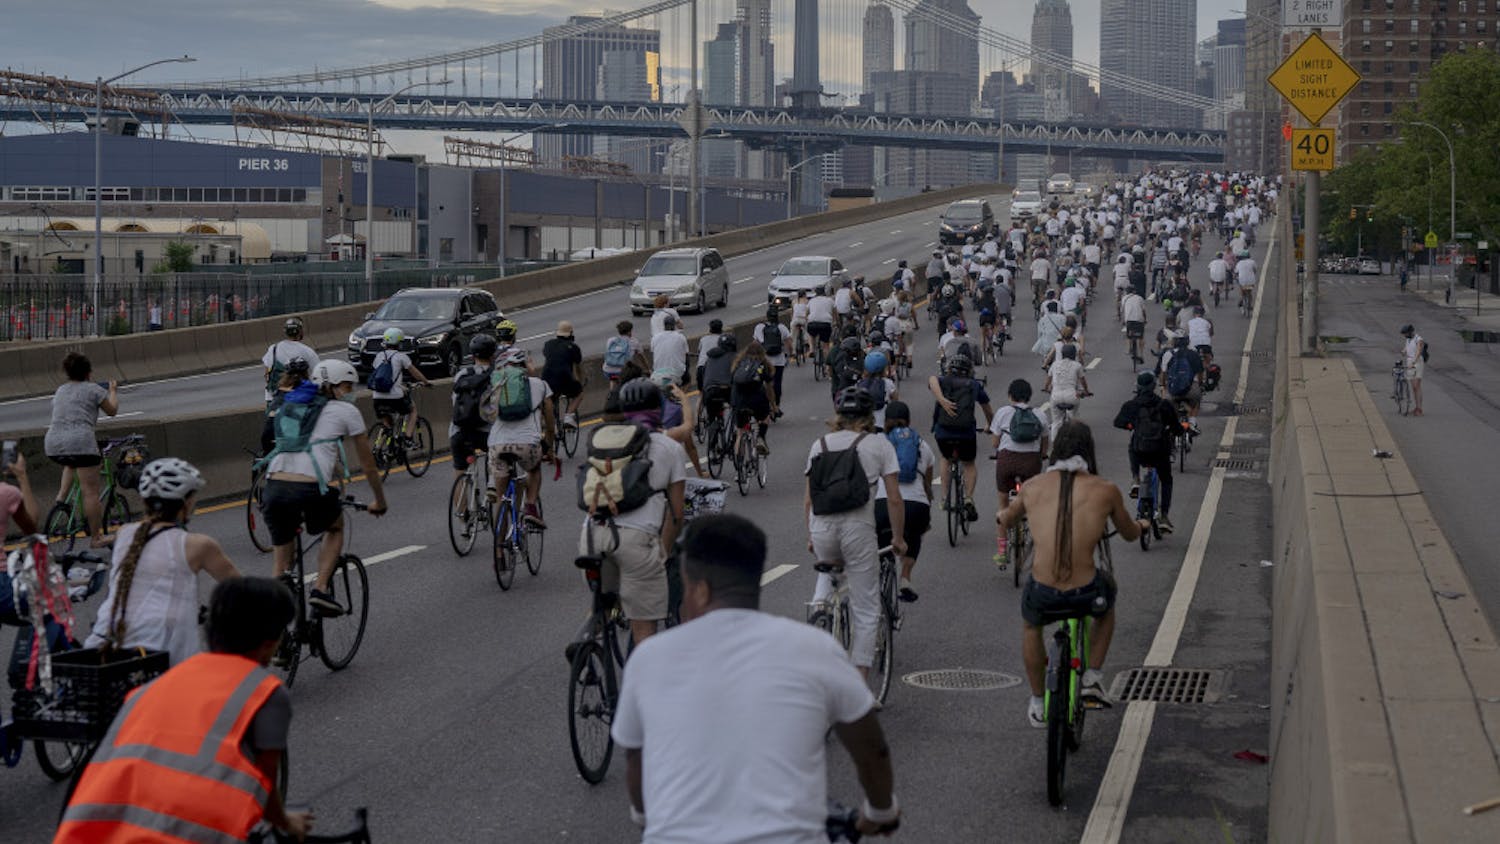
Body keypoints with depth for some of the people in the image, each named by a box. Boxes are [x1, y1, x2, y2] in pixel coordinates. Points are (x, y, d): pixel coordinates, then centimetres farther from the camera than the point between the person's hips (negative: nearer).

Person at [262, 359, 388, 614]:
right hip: (309, 490, -4)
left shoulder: (289, 408, 29)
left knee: (282, 566, 21)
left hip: (274, 488, 4)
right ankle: (320, 589, 11)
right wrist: (380, 502, 35)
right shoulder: (346, 411, 14)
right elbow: (368, 465, 21)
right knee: (335, 527, 29)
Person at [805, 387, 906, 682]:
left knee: (828, 568, 39)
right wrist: (898, 539, 12)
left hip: (821, 527, 3)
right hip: (857, 527, -3)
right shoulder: (878, 444, 5)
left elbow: (808, 499, 13)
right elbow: (894, 499, 2)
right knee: (866, 611, 7)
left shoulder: (820, 444, 13)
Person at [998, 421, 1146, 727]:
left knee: (1030, 626, 37)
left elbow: (1006, 521, 25)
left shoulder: (1033, 486, 3)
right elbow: (1129, 534, 17)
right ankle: (1093, 677, 31)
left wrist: (1003, 516, 51)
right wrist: (1141, 525, 42)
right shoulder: (1105, 490, -1)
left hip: (1043, 597, 1)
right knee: (1107, 596, 37)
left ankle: (1037, 704, 42)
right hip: (1085, 595, -1)